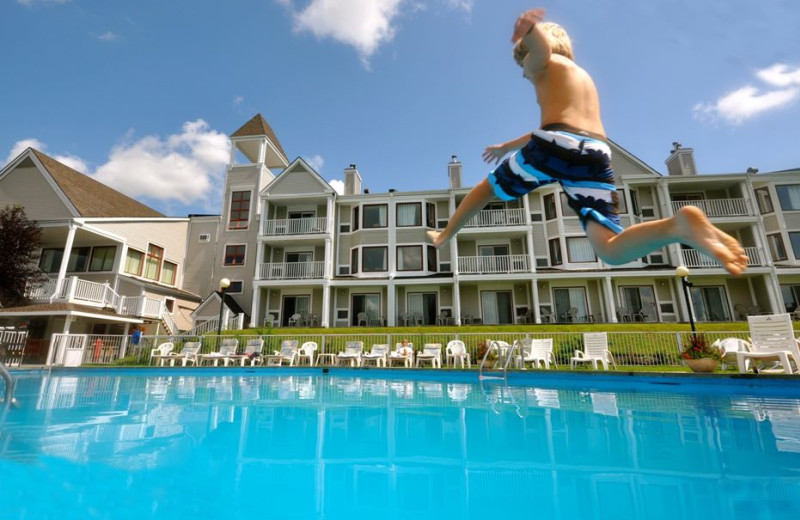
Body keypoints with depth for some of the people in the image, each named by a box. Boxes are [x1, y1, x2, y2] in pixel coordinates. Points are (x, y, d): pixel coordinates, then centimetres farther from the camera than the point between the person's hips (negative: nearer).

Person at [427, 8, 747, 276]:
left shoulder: (544, 62, 19)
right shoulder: (584, 77, 41)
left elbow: (541, 43, -7)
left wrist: (527, 26, -28)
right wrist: (508, 146, 52)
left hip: (556, 146, -5)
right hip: (597, 156, 5)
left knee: (487, 188, 21)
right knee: (611, 250, -5)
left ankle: (444, 236, 26)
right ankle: (680, 225, -31)